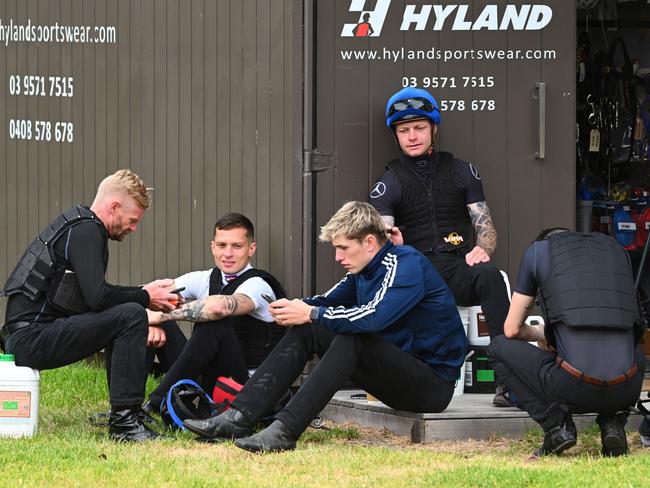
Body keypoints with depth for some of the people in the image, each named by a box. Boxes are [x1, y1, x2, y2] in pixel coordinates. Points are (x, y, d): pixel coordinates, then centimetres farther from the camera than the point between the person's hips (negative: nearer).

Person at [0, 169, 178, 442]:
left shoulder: (79, 226, 21)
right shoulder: (85, 231, -11)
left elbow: (93, 296, 23)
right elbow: (97, 296, -23)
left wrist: (143, 292, 10)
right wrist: (145, 297, -8)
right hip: (31, 340, -11)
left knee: (121, 316, 24)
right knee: (131, 316, -20)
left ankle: (124, 413, 18)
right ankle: (124, 421, -20)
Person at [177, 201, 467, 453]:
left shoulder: (406, 264, -18)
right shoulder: (363, 271, 11)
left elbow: (373, 317, -32)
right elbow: (327, 302, 15)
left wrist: (311, 313, -22)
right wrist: (295, 308, -9)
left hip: (433, 380, -9)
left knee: (350, 337, -32)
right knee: (305, 331, -2)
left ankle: (285, 430, -39)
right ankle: (240, 417, -15)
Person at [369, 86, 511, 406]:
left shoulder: (462, 172, 19)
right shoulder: (388, 184, 15)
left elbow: (485, 226, 14)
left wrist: (482, 250, -11)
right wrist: (392, 246, -26)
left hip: (458, 270, 1)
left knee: (489, 275, -34)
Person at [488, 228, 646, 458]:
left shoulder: (538, 250, 15)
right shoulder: (617, 250, 25)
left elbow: (512, 330, 18)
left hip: (573, 387, -4)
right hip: (625, 390, 4)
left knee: (499, 347, 22)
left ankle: (556, 424, 5)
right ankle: (613, 422, 13)